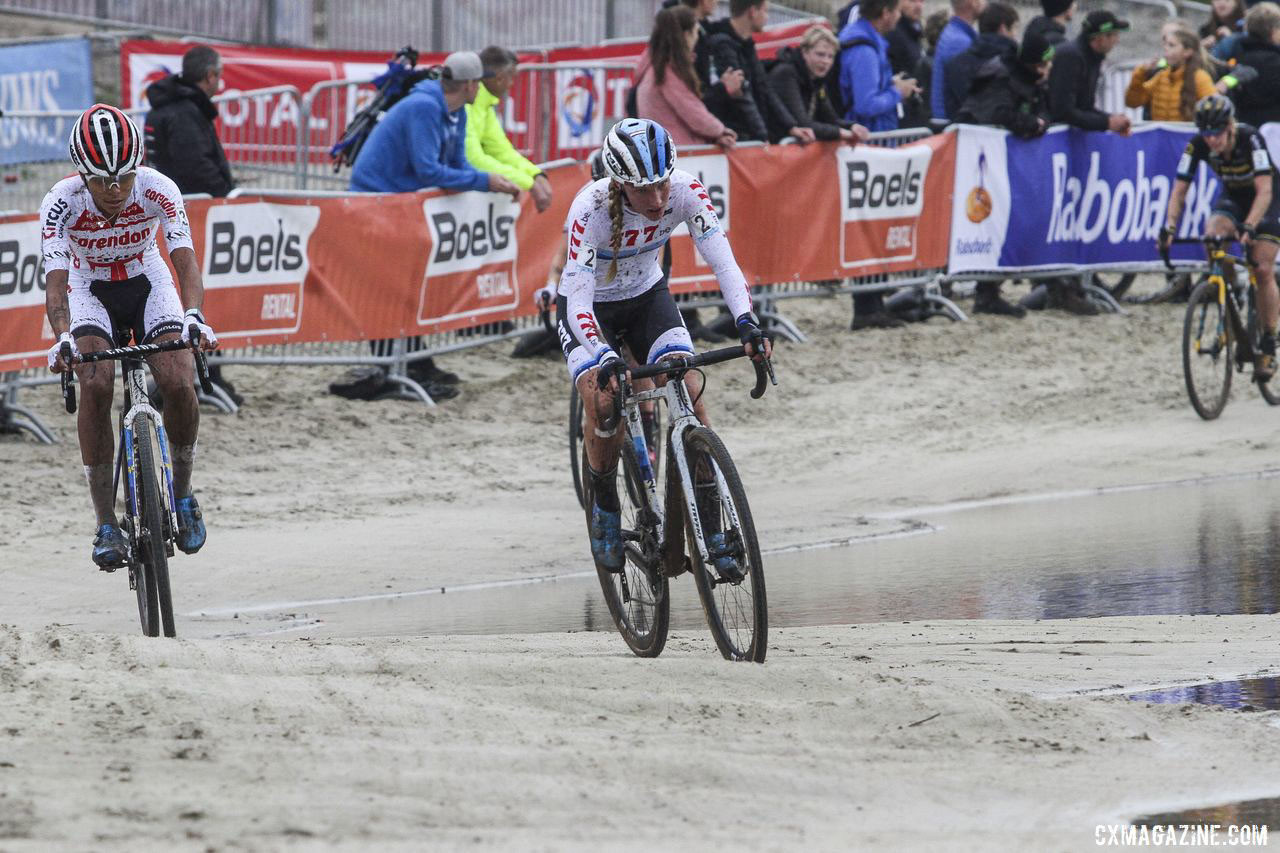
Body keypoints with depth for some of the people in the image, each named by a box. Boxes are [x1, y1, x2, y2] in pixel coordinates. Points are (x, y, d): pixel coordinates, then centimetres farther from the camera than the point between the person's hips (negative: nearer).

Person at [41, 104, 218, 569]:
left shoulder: (158, 190, -28)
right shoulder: (61, 203, -28)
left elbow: (184, 257, -34)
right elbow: (55, 280, -34)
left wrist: (193, 316, -53)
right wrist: (63, 338, -53)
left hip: (148, 282, 1)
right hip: (89, 290, -1)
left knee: (178, 384, -22)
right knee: (96, 386, -26)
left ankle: (183, 492, 5)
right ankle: (106, 524, -18)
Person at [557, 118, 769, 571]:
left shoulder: (685, 190, -26)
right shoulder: (592, 208, -35)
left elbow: (721, 259, -29)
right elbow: (577, 299, -39)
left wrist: (747, 323, -45)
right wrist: (605, 360, -55)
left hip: (646, 296, 3)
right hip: (590, 305, -3)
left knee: (690, 391, -17)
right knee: (604, 402, -25)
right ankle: (605, 509, 0)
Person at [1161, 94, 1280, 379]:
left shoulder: (1251, 139, -35)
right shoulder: (1198, 145, -24)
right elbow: (1179, 190, -21)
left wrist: (1249, 227, -53)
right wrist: (1169, 227, -37)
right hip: (1232, 197, 3)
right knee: (1212, 234, -28)